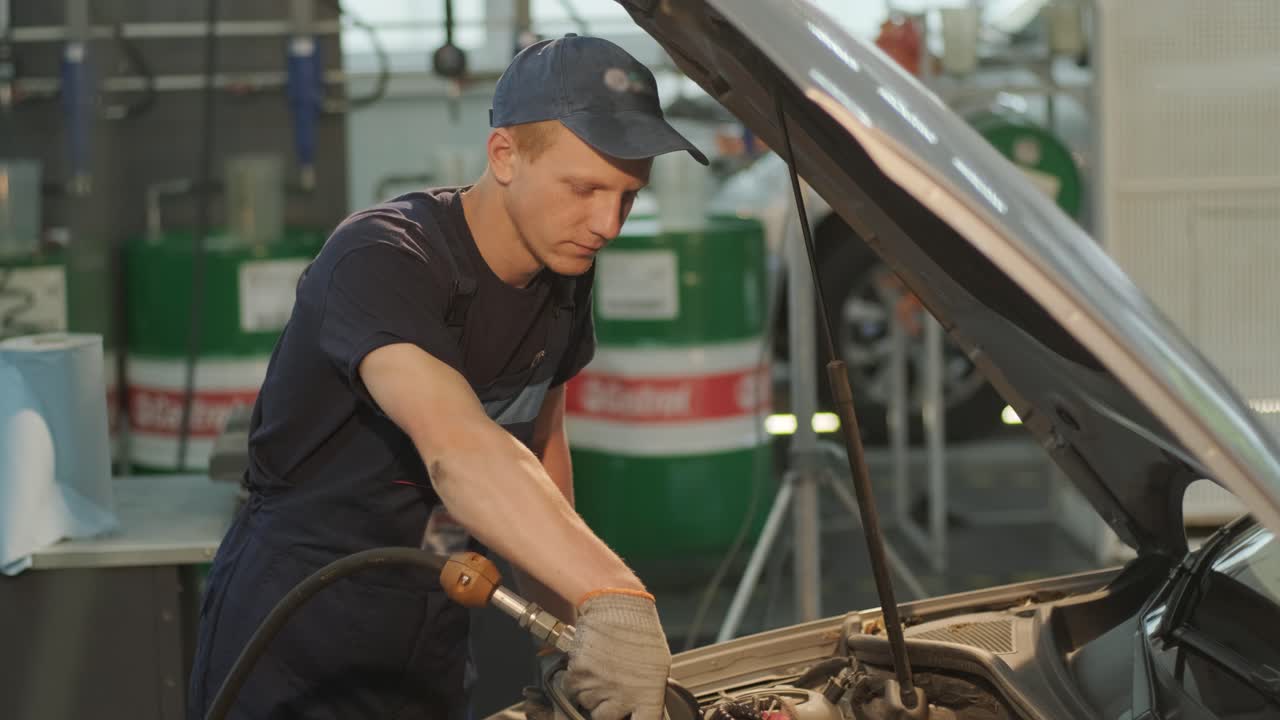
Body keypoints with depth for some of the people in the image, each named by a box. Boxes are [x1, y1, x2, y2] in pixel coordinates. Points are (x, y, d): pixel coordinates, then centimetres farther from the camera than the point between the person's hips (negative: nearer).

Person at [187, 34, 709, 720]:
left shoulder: (561, 280, -1)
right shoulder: (380, 262, -25)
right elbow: (457, 448, -41)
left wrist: (568, 623, 1)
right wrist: (611, 597, -53)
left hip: (429, 639, 7)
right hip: (295, 639, -7)